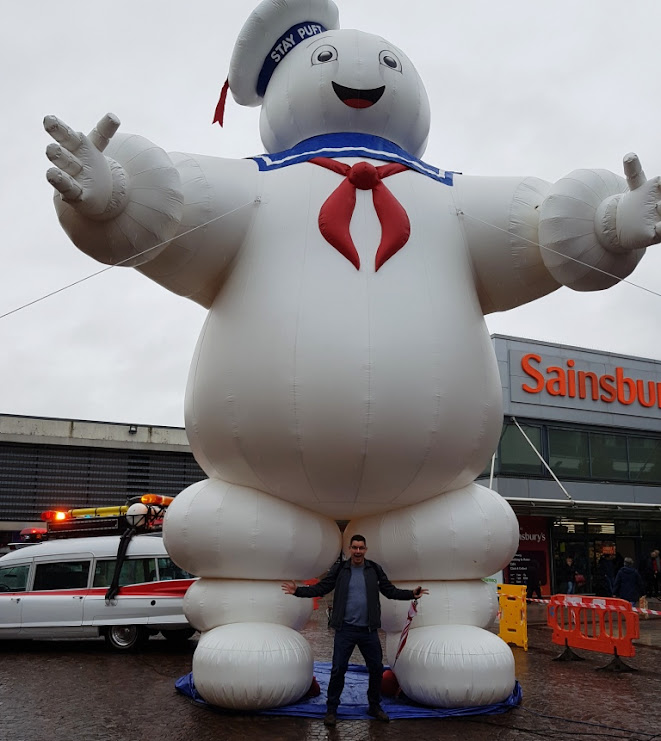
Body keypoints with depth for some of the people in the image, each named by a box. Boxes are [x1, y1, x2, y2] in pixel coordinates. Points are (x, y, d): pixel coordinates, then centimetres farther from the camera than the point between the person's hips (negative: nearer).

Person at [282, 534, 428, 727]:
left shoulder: (375, 569, 1)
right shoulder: (339, 569, -4)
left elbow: (390, 591, 4)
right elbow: (320, 588, -3)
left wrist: (411, 594, -9)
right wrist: (298, 591, -15)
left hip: (369, 630, 2)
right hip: (345, 629, -2)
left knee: (376, 668, 11)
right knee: (338, 670, 1)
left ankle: (374, 706, 30)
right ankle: (331, 709, 16)